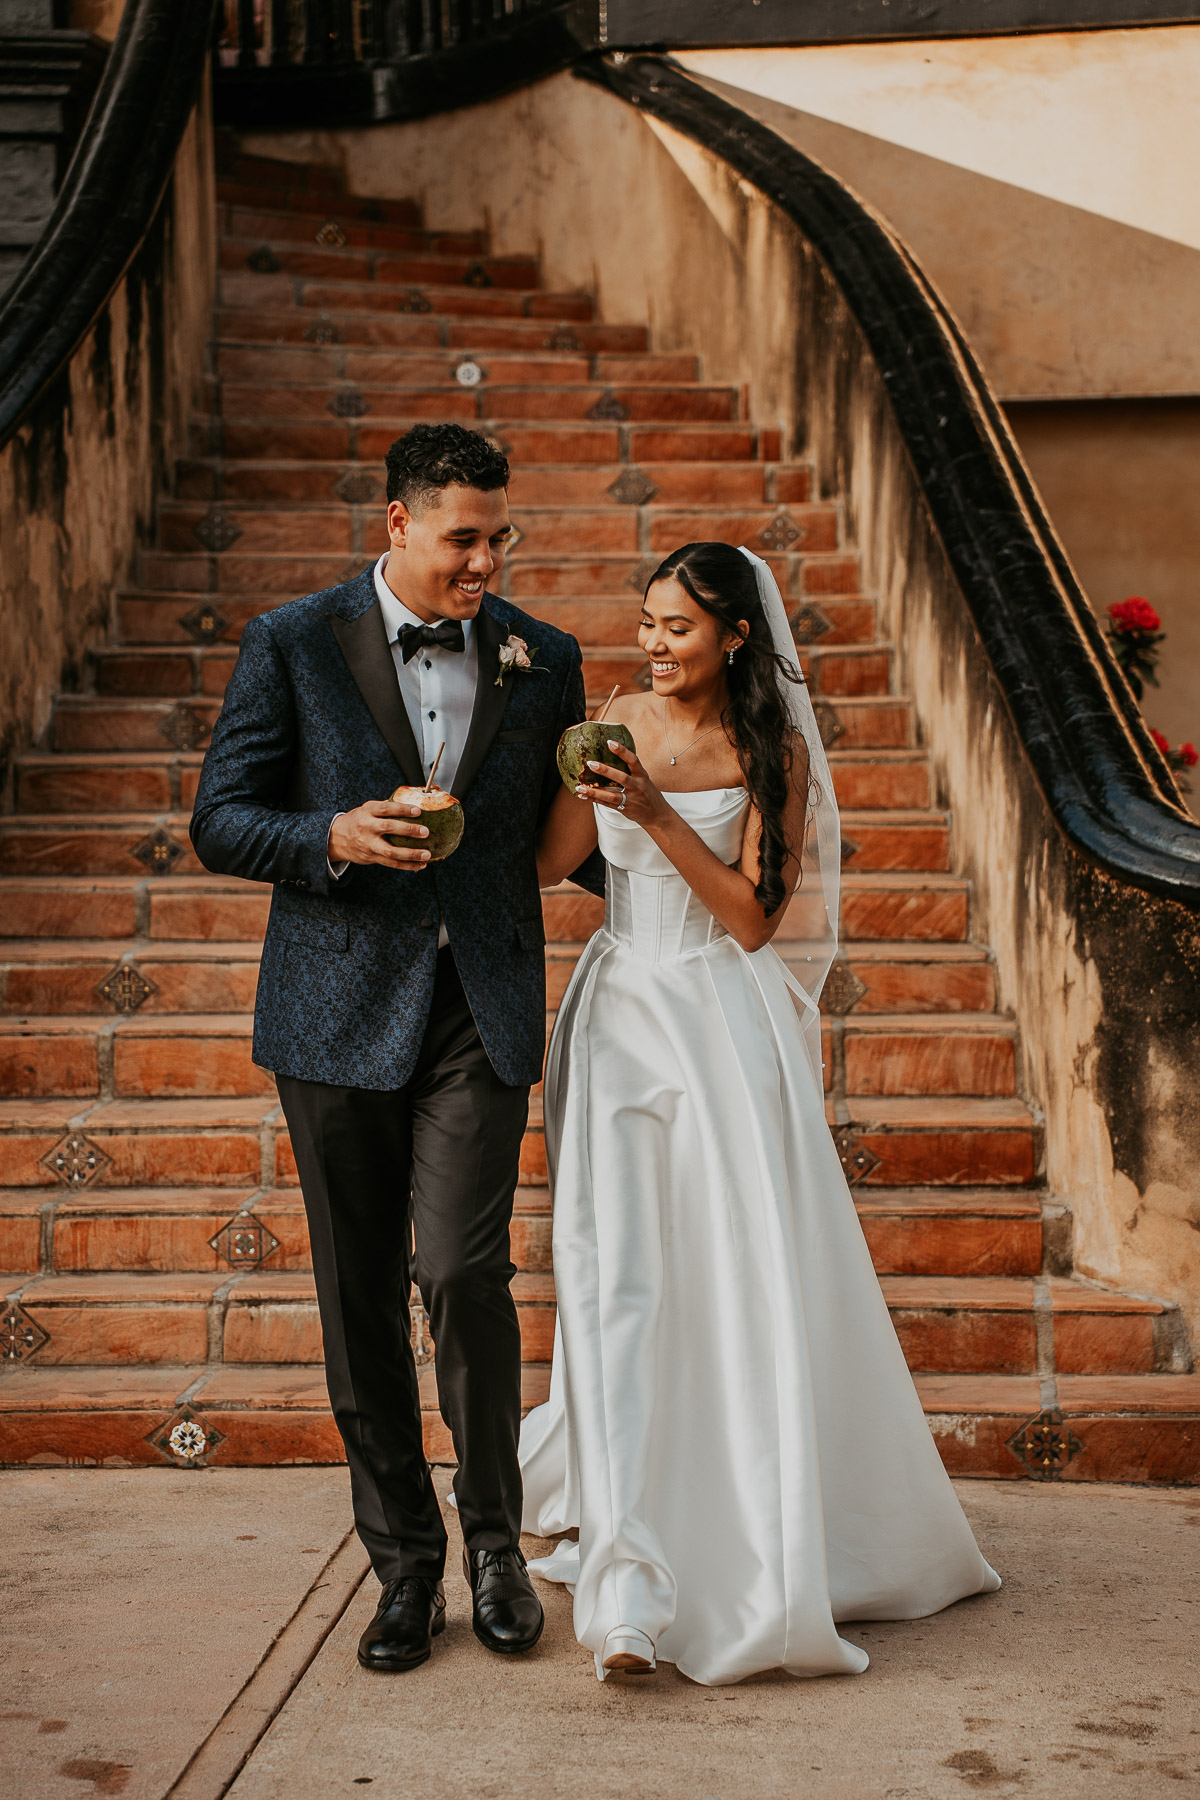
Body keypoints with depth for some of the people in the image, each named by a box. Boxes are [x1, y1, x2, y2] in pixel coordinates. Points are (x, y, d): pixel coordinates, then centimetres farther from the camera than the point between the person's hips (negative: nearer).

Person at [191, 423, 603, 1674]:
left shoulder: (543, 661, 7)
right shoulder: (293, 646, 0)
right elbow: (220, 822, -1)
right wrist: (335, 838, -18)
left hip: (480, 1010, 0)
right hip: (341, 1010, 0)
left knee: (462, 1269, -12)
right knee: (358, 1299, 6)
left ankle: (493, 1536, 11)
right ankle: (404, 1561, 22)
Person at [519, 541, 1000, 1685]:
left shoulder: (773, 753, -1)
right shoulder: (616, 727, 6)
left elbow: (752, 917, -8)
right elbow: (547, 864, -2)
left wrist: (659, 813, -17)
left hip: (722, 1025, -1)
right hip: (620, 1019, 2)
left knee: (743, 1284, 0)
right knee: (616, 1280, -7)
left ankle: (762, 1545, 23)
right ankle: (631, 1578, -6)